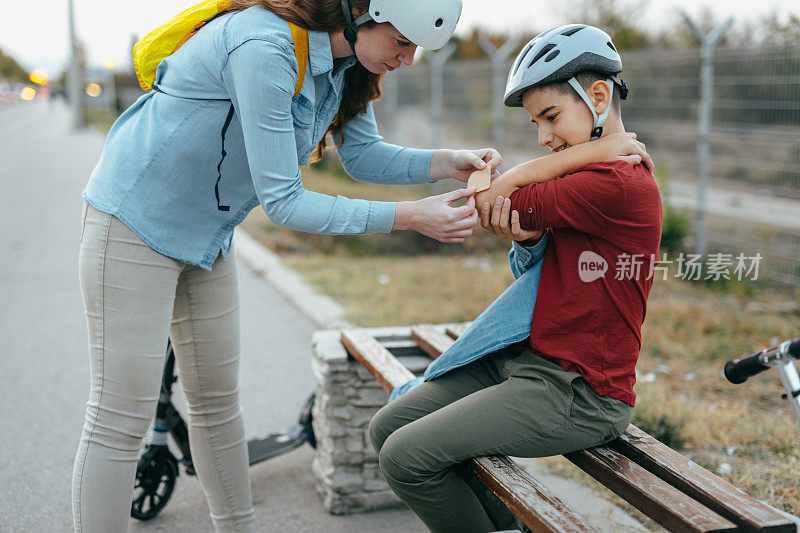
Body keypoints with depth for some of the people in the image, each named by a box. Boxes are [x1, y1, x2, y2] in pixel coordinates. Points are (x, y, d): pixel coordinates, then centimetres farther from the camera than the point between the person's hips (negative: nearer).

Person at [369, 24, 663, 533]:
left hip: (577, 393, -10)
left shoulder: (621, 184, -19)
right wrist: (526, 238, -11)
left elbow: (486, 202, -15)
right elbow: (531, 267, 13)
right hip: (525, 357, 10)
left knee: (407, 457, -17)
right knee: (388, 427, 7)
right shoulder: (588, 177, 14)